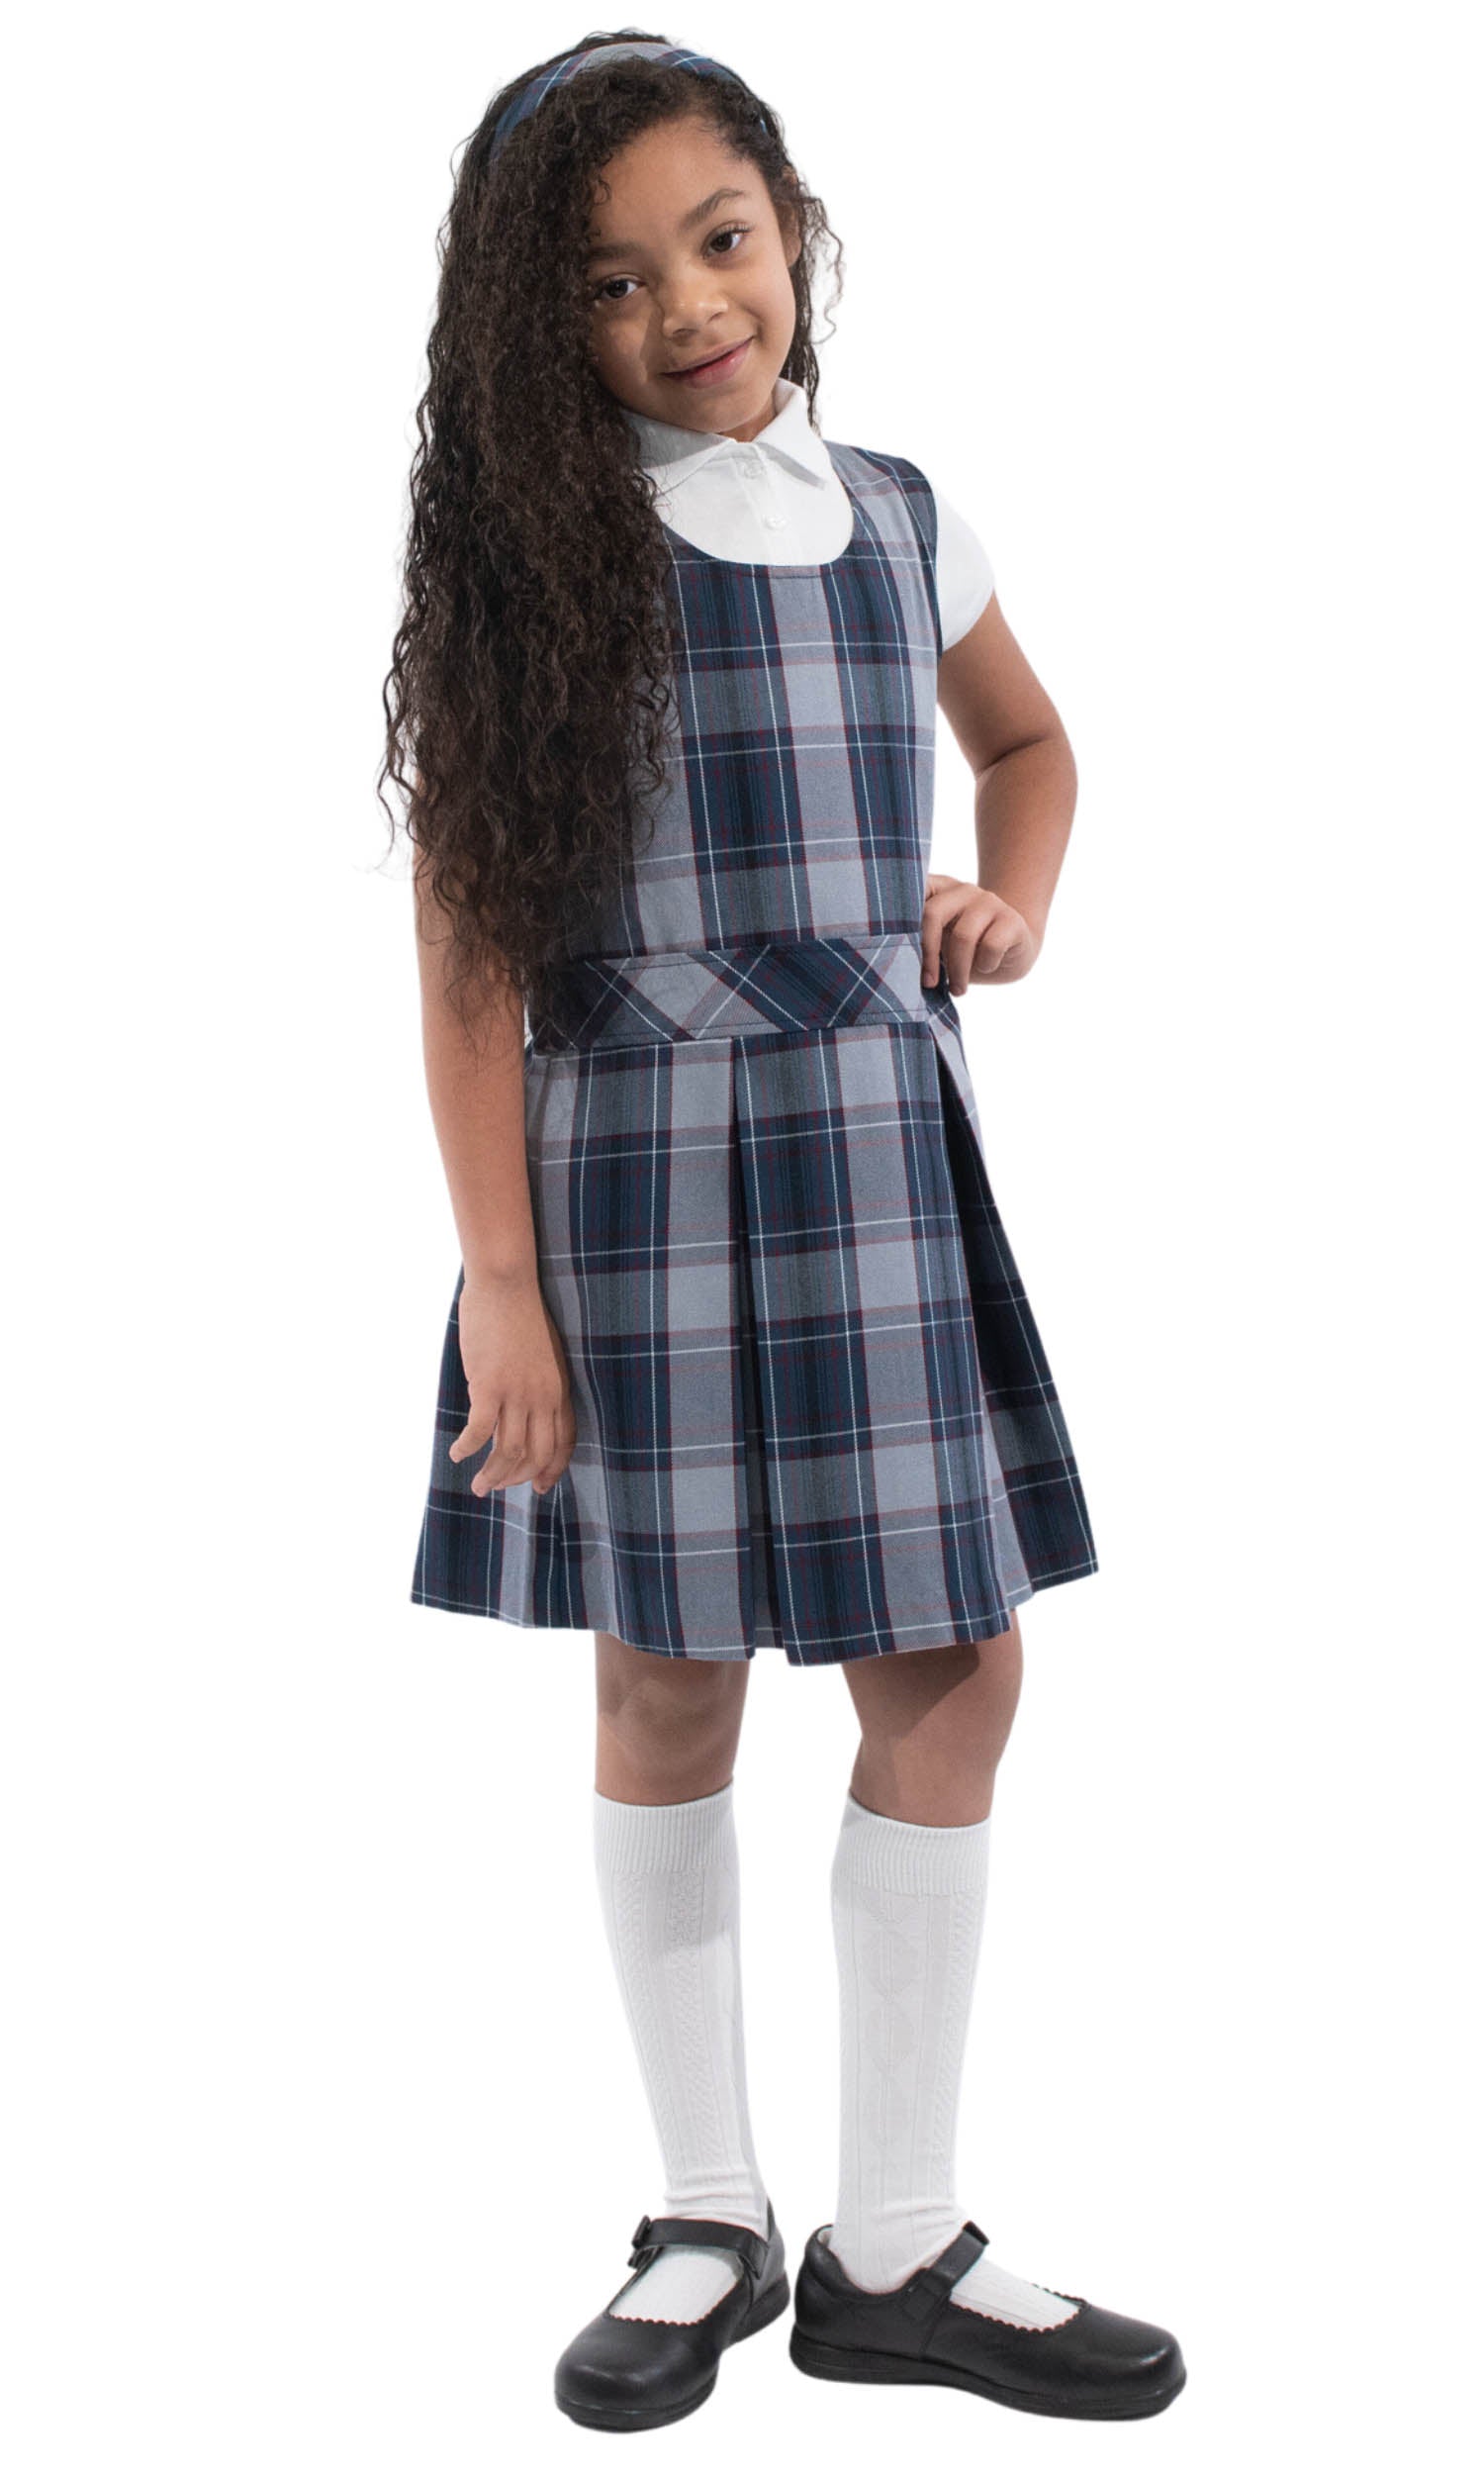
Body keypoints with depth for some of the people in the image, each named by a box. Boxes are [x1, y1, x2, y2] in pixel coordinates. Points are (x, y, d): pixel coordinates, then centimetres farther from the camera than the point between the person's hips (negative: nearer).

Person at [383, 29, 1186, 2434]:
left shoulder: (899, 517, 7)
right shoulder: (533, 558, -5)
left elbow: (1026, 739, 26)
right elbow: (470, 941, -8)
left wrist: (1013, 899, 4)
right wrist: (501, 1281, -12)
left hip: (880, 1153, 4)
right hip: (632, 1169, -4)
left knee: (951, 1669, 3)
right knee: (670, 1685, 5)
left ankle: (894, 2242, 18)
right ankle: (709, 2219, 24)